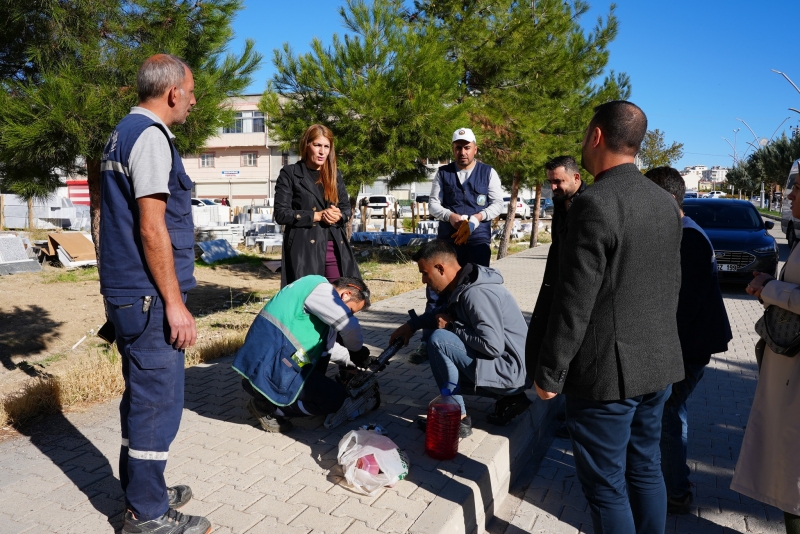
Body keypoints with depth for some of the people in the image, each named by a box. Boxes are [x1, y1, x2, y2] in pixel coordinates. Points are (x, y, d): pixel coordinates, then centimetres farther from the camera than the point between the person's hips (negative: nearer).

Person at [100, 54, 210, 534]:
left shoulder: (124, 132, 17)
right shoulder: (151, 136, -14)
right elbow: (151, 228, -20)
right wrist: (174, 303, -17)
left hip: (126, 293, 10)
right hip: (148, 296, -10)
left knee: (143, 396, 18)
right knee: (158, 402, 0)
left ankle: (142, 491, 32)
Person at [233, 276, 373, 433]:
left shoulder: (321, 296, 17)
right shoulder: (321, 289, -12)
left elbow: (327, 346, 24)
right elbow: (349, 326, -21)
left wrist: (353, 360, 19)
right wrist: (358, 351, -1)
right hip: (269, 372, -10)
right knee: (337, 399, -2)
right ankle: (266, 405, 1)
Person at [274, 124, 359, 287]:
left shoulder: (335, 175, 16)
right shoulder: (289, 174, 1)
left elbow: (346, 209, 18)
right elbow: (281, 213, -6)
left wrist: (338, 216, -7)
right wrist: (317, 215, -13)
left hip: (336, 249, 5)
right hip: (304, 250, -4)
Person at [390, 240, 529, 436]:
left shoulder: (475, 293, -24)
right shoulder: (463, 286, 6)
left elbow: (493, 346, -29)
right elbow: (443, 311, 25)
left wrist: (452, 327, -16)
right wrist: (412, 324, 12)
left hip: (509, 371, -10)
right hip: (505, 367, 10)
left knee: (438, 340, -19)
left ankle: (458, 418, -6)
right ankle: (509, 399, 15)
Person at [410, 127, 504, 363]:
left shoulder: (488, 173, 6)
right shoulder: (443, 173, 8)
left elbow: (498, 203, 3)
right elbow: (433, 203, 4)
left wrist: (480, 216, -16)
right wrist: (450, 216, -15)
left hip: (478, 239, -1)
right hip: (448, 239, 1)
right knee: (436, 289, -2)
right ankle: (426, 343, 5)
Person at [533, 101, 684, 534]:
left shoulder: (594, 204, -20)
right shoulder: (665, 202, 6)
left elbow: (574, 302, -21)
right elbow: (672, 285, 13)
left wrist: (549, 373, -12)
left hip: (608, 370, -8)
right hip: (659, 364, 8)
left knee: (606, 485, 8)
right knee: (645, 468, 21)